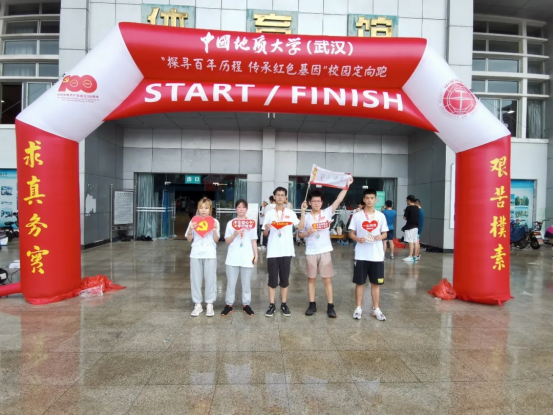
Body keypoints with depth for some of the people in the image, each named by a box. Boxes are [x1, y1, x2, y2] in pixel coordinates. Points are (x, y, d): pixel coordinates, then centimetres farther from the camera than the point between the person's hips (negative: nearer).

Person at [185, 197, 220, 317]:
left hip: (210, 254, -1)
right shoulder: (193, 221, 5)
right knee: (195, 279, 5)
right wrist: (190, 229, -10)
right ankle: (197, 305, 15)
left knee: (210, 279, 2)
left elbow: (216, 240, 4)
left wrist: (214, 231, -13)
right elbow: (189, 240, 7)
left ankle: (209, 305, 13)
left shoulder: (214, 221, 3)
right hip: (196, 254, 1)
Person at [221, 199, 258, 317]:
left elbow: (254, 241, 7)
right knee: (231, 282, 5)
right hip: (233, 258, 0)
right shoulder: (231, 223, 4)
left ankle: (246, 305, 19)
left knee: (246, 283, 7)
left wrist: (256, 255, 2)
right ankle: (229, 305, 16)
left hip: (247, 258, 0)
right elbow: (227, 241, 4)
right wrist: (234, 234, -13)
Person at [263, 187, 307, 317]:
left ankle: (284, 304, 19)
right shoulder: (269, 213, 4)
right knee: (272, 279, 4)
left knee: (284, 279, 8)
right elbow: (265, 234, 6)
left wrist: (303, 212, -12)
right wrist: (266, 229, -15)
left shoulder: (290, 213, 5)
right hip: (272, 251, 0)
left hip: (286, 251, 1)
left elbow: (300, 226, -7)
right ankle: (272, 305, 13)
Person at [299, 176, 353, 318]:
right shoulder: (306, 217, -1)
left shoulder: (327, 213, 0)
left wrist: (347, 185, -14)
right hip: (311, 252, 0)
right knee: (311, 279, 10)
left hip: (325, 251, 0)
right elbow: (300, 234, 5)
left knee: (327, 279, 4)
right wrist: (307, 233, -16)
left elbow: (339, 200, -8)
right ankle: (312, 305, 21)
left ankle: (330, 306, 13)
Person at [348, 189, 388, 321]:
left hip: (377, 255, 1)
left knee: (376, 283, 9)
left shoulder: (381, 216, 4)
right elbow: (351, 233, 2)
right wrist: (357, 239, -18)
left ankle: (376, 309, 21)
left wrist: (380, 237, -15)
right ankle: (359, 308, 20)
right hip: (361, 255, -1)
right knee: (360, 282, 7)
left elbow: (385, 234, 7)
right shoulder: (357, 215, 0)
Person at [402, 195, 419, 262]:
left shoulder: (408, 208, -13)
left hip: (410, 227, -8)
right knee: (415, 242, 11)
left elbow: (405, 217, -11)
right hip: (416, 226, 8)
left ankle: (410, 257, -5)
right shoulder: (417, 208, 10)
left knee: (410, 242, -6)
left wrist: (405, 213, 7)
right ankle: (414, 255, 17)